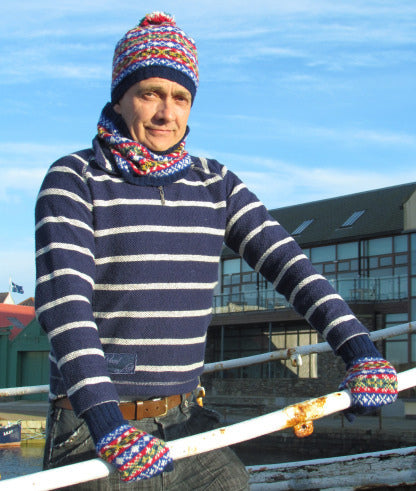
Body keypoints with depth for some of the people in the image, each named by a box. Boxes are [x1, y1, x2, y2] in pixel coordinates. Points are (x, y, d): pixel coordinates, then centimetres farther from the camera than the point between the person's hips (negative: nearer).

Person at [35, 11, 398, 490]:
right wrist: (108, 425, -31)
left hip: (186, 426, 4)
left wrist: (359, 350, -13)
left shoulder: (215, 185, 8)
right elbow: (63, 300, -19)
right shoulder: (74, 180, -6)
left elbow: (287, 262, 1)